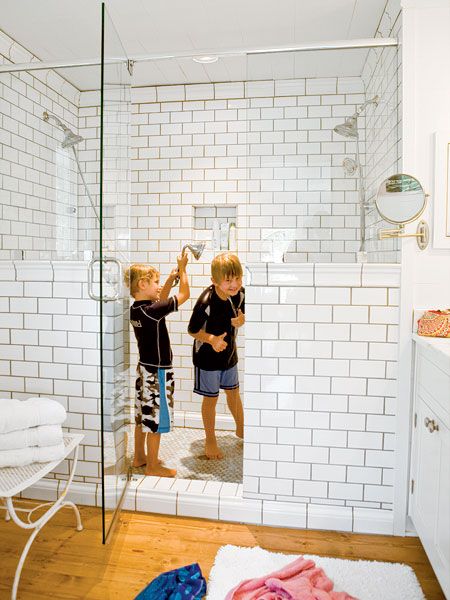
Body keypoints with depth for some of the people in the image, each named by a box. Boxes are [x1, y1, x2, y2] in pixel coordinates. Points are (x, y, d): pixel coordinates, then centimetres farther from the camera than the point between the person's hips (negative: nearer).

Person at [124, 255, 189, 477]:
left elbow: (161, 299, 16)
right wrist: (182, 269, -5)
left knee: (143, 415, 19)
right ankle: (153, 466, 17)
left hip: (144, 368, 9)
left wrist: (172, 275, 8)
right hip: (158, 372, -9)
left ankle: (139, 457, 34)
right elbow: (184, 295, -17)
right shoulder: (152, 311, -25)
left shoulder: (135, 309, 0)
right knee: (156, 418, 4)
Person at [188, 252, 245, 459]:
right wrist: (211, 339, -36)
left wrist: (240, 320, -19)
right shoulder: (206, 302, -31)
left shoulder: (239, 294, -14)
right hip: (207, 357, -5)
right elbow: (192, 330, -20)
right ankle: (210, 440, 32)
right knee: (211, 398, 10)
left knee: (233, 391, 23)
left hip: (229, 353, 6)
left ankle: (240, 429, 47)